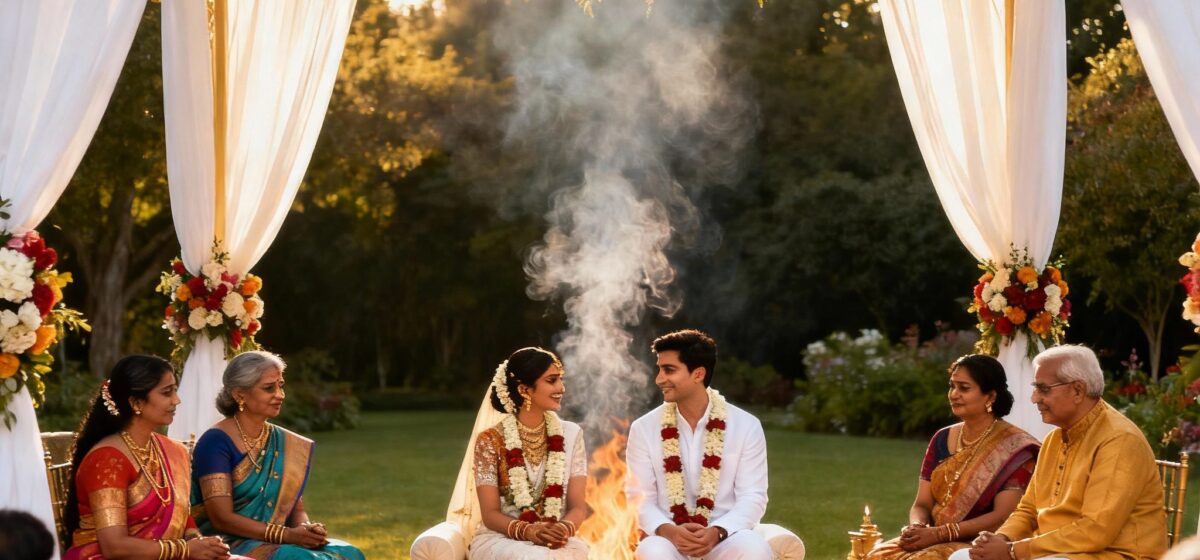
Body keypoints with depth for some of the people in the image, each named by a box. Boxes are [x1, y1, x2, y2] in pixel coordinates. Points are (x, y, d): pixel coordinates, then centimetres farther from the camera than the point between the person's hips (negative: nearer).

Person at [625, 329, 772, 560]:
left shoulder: (746, 427, 1)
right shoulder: (644, 428, 3)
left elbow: (753, 497, -3)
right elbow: (639, 498, 0)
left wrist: (717, 532, -22)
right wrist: (668, 531, -22)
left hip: (724, 538, 0)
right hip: (669, 538, 0)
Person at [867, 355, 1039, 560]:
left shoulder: (1014, 447, -6)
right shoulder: (942, 440, 13)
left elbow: (1003, 516, -14)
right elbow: (922, 504, 12)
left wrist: (940, 533, -19)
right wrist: (916, 528, -11)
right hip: (937, 543, 6)